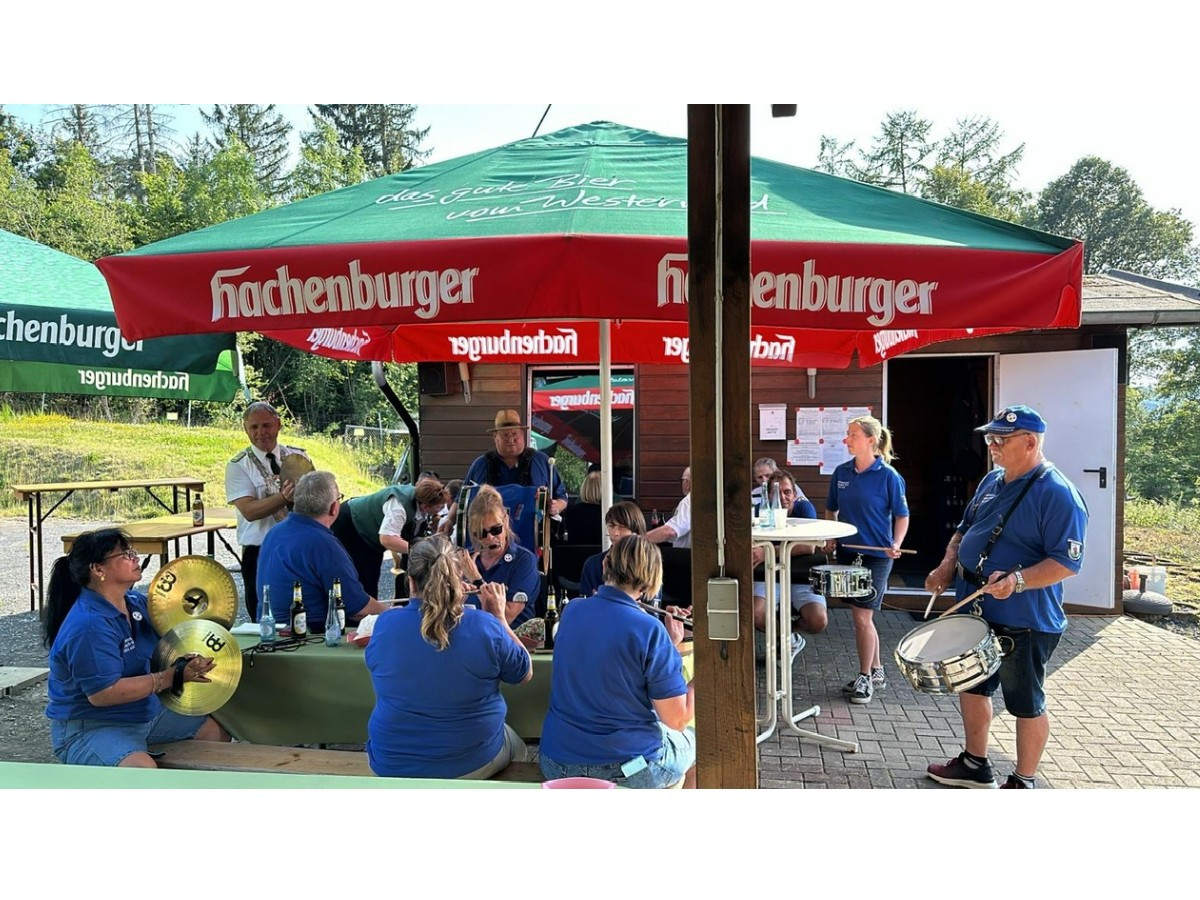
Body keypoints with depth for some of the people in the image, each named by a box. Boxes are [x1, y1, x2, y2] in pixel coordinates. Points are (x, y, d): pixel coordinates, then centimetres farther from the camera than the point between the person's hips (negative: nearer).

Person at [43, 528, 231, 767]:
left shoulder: (137, 602, 3)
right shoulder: (88, 626, -25)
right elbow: (103, 694, -28)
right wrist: (172, 677, -26)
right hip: (90, 728, -9)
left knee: (217, 731, 10)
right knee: (143, 770, -37)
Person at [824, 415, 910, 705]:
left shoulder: (888, 476, -11)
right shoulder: (841, 472, 3)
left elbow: (901, 515, -5)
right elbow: (831, 509, 14)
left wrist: (896, 544, -19)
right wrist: (830, 537, 1)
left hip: (876, 555, -5)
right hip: (847, 552, 5)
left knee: (862, 616, -5)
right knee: (862, 616, 14)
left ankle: (865, 677, 12)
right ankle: (876, 671, 30)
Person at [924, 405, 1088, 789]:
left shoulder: (1057, 494, -19)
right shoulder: (992, 480, 7)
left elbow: (1067, 562, -22)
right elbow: (965, 528, 18)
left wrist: (1018, 580, -36)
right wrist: (948, 563, 2)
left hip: (1023, 621, -9)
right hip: (975, 611, 9)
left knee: (1026, 704, 8)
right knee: (971, 686, 20)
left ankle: (1023, 783, 25)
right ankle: (974, 765, 38)